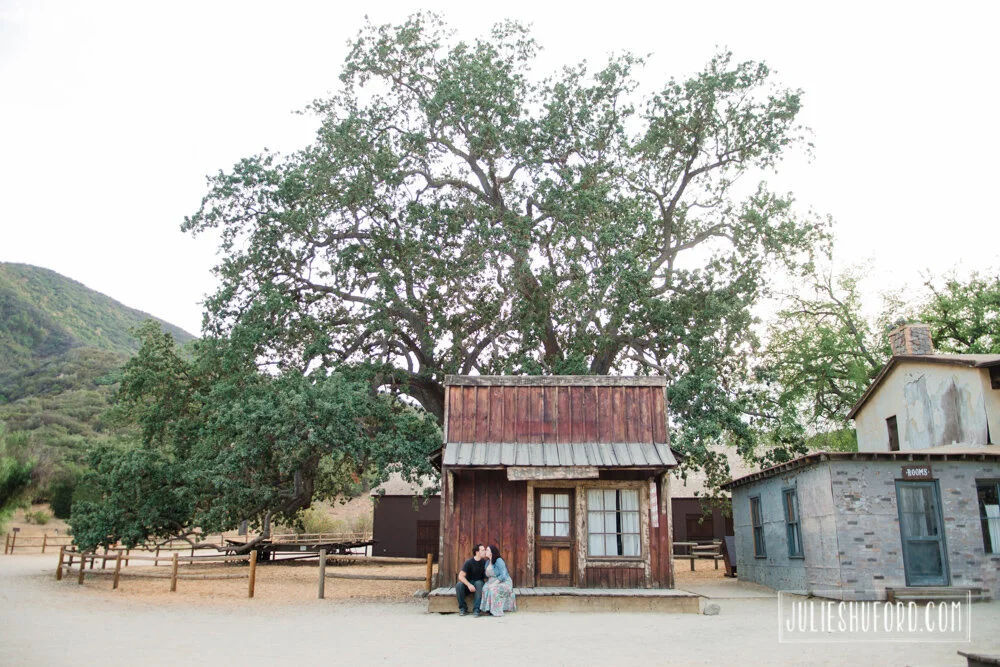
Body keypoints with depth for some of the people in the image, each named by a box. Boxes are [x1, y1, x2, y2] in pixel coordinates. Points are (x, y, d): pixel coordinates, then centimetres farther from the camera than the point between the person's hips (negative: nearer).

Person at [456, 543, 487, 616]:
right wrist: (469, 585, -32)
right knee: (458, 585, -32)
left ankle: (476, 609, -33)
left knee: (479, 584, -35)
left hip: (478, 582, 1)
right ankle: (463, 608, -15)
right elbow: (461, 576, -18)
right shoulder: (469, 562, -13)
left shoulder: (484, 562, -5)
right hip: (468, 582, -1)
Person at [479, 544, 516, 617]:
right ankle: (488, 609, -22)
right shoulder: (487, 562, 9)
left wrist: (494, 583, -25)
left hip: (503, 582, -6)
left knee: (494, 589, -35)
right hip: (492, 582, 6)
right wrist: (488, 583, -6)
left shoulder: (499, 561, -14)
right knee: (485, 588, -26)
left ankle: (496, 611, -26)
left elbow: (503, 575, -20)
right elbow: (487, 575, 14)